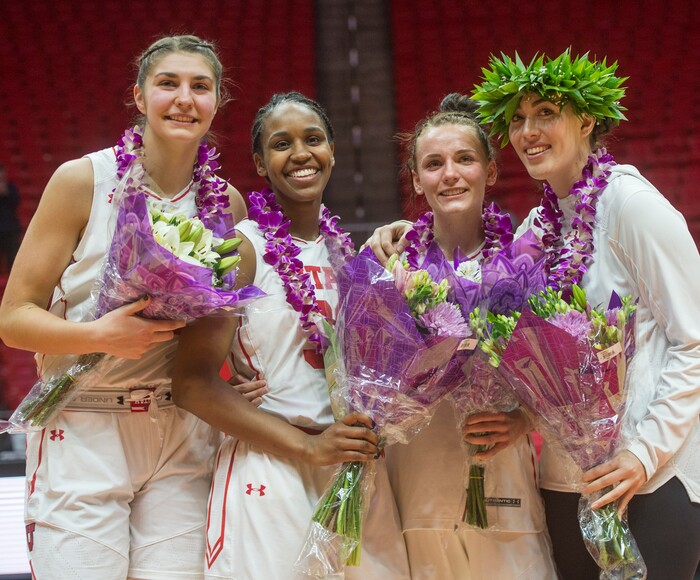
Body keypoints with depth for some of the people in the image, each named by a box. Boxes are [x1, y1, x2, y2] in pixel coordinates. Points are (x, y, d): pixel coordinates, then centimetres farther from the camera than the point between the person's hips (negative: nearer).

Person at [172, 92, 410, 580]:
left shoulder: (346, 251, 12)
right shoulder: (243, 247, -6)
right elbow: (194, 383, -13)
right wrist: (307, 446, -17)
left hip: (359, 471, 5)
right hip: (269, 472, -5)